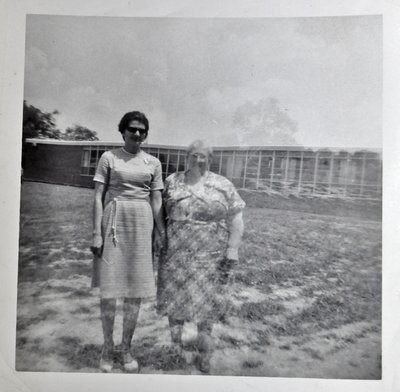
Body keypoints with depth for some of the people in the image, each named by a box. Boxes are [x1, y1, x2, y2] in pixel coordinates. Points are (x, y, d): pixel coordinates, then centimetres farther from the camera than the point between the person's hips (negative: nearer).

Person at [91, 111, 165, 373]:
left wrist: (162, 233, 3)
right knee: (109, 289, 3)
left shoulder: (153, 163, 7)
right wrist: (97, 233, -8)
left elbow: (156, 201, 7)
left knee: (136, 291, 7)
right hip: (114, 222, -1)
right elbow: (98, 196, -1)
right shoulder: (109, 157, 2)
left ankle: (127, 348, 26)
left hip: (142, 225, 2)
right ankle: (108, 347, 26)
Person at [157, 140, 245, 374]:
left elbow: (236, 219, -2)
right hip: (176, 251, 2)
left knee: (206, 300, 6)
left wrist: (232, 251, -10)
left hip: (210, 254, -2)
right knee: (175, 296, 11)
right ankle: (175, 342, 31)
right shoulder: (172, 181, 6)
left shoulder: (224, 186, -1)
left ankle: (204, 353, 24)